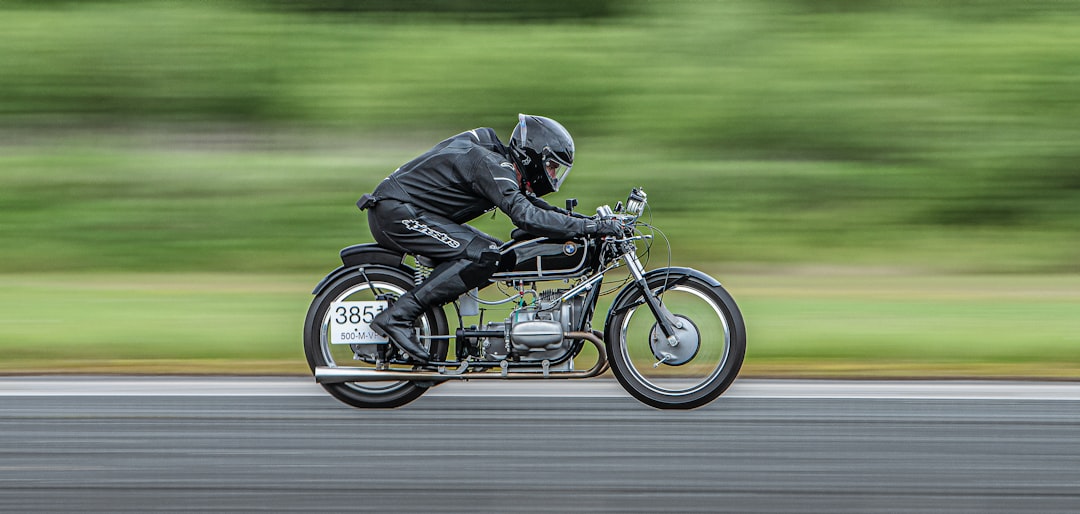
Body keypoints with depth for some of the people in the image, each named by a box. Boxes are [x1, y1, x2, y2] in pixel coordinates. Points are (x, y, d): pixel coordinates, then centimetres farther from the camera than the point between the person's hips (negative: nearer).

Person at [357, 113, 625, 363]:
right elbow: (526, 217, -32)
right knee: (482, 256, -22)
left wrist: (583, 219, 7)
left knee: (498, 251, 11)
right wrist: (592, 227, -30)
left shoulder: (501, 164, 12)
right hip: (395, 211, -10)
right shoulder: (493, 166, -19)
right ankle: (396, 317, -23)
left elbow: (532, 205, 21)